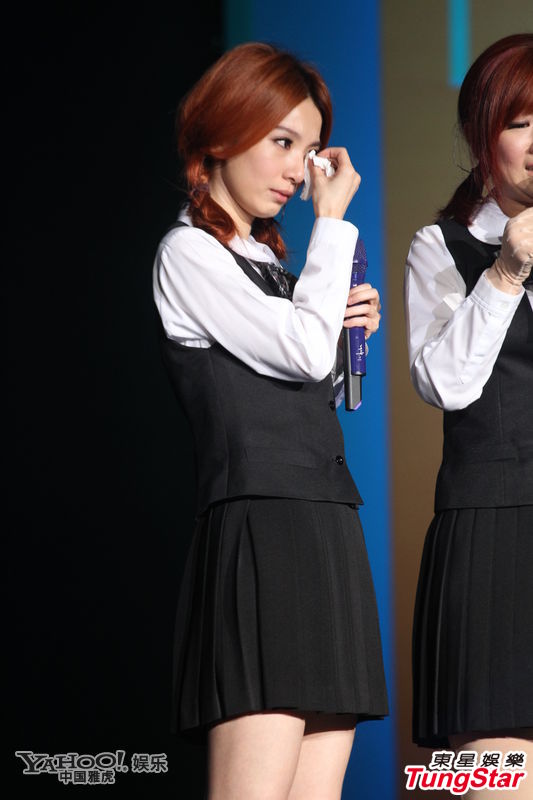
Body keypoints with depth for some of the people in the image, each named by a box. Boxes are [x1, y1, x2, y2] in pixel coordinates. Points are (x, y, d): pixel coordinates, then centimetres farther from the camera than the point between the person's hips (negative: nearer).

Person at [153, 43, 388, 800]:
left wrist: (347, 325, 12)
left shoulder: (268, 261, 24)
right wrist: (333, 222, 0)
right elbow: (303, 351, -11)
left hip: (329, 532, 8)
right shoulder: (189, 253, 0)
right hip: (259, 532, -8)